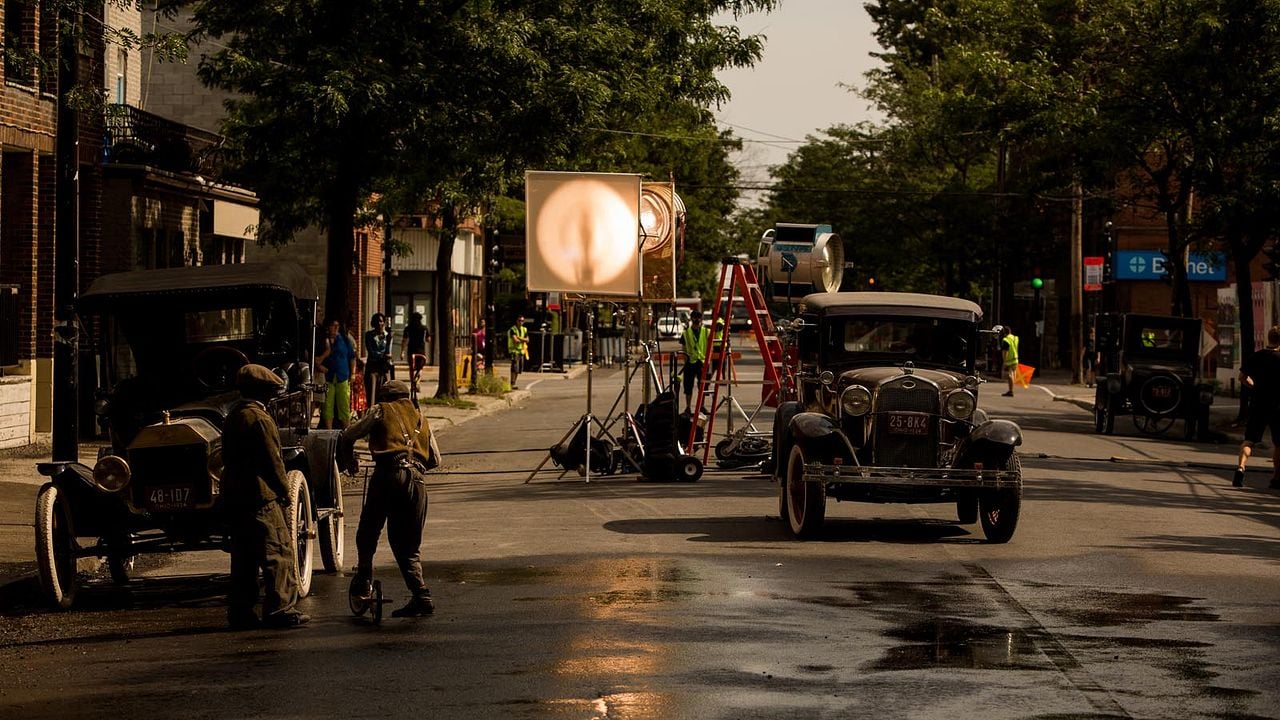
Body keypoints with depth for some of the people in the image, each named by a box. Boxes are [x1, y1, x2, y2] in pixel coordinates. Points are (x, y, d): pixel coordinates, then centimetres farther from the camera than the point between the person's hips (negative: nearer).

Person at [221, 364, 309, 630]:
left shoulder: (232, 417, 15)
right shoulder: (259, 419, -13)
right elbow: (272, 461, -15)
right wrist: (285, 492, -4)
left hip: (233, 496, 9)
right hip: (260, 497, -9)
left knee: (243, 556, 13)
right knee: (278, 552, -5)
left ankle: (240, 611, 13)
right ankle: (280, 610, -8)